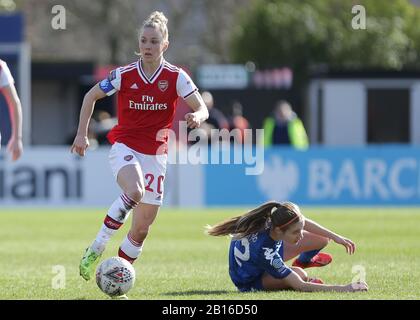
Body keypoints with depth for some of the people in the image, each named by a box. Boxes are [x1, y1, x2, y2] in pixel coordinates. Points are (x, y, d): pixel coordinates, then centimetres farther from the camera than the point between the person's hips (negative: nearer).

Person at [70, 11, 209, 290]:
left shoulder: (176, 77, -6)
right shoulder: (124, 75, -6)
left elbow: (202, 108, -6)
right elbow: (92, 96, 8)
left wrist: (197, 117, -30)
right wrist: (82, 134, 3)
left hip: (155, 154, 2)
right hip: (125, 146, -2)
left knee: (142, 228, 3)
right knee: (135, 192, -35)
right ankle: (97, 248, -22)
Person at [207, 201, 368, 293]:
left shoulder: (272, 218, -29)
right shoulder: (263, 252, -44)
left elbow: (302, 223, -3)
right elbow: (299, 286, -39)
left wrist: (335, 237, -7)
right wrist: (344, 289, -41)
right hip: (250, 282, -7)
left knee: (321, 240, 2)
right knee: (299, 274, -34)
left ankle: (302, 262, 38)